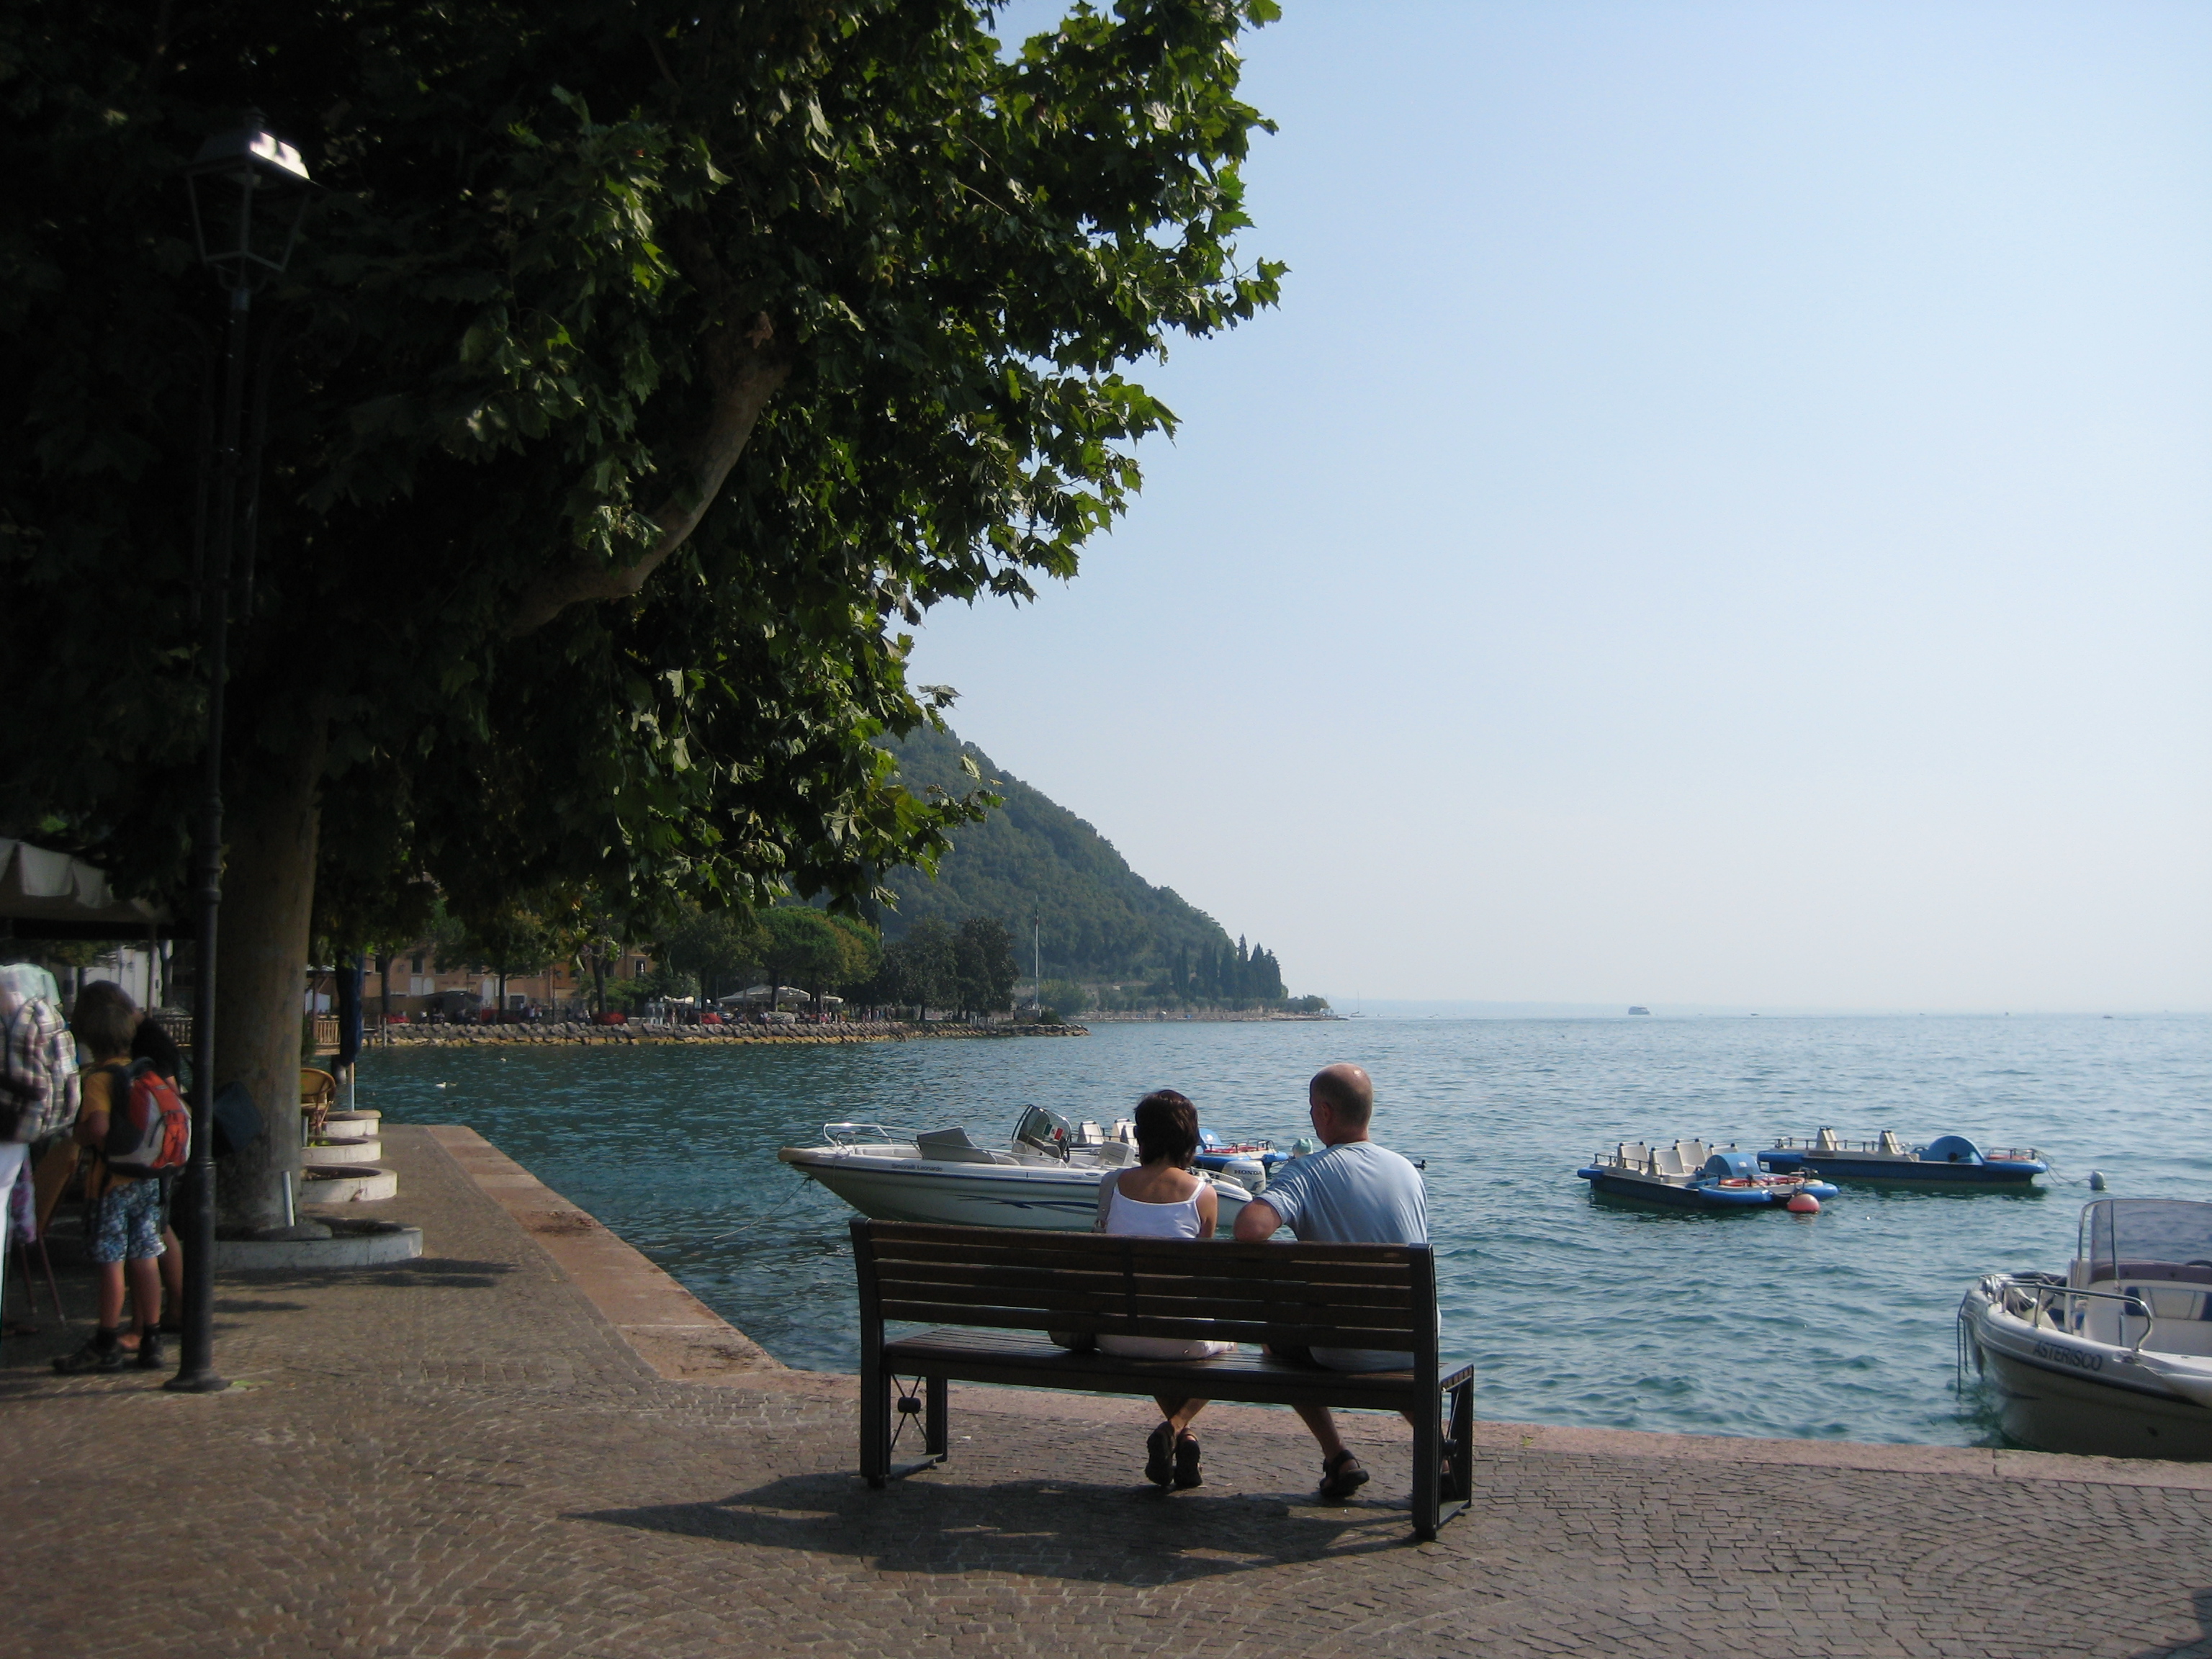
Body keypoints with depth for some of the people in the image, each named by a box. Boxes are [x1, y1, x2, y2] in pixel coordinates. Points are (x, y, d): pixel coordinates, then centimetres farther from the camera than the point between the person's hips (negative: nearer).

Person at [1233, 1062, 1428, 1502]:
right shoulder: (1407, 1169, 2)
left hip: (1344, 1352, -4)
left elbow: (1250, 1229, -33)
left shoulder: (1307, 1172, -14)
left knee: (1279, 1339, 28)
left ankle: (1338, 1457, 19)